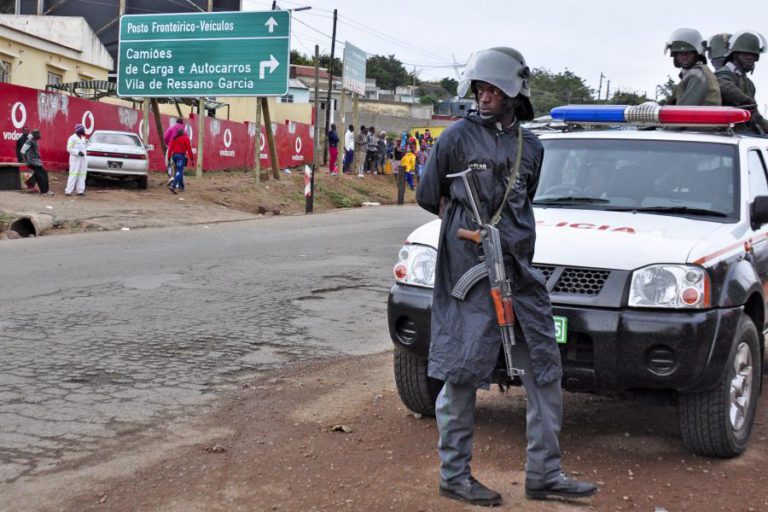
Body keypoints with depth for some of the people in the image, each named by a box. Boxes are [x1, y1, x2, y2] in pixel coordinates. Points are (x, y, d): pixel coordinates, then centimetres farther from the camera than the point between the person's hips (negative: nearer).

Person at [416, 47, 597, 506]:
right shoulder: (460, 136, -1)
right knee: (461, 373, -2)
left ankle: (544, 474, 16)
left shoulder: (531, 146, 13)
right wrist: (466, 221, 9)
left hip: (520, 270, 6)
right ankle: (455, 475, 11)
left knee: (545, 371, 6)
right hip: (468, 267, -5)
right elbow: (428, 197, 6)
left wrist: (504, 230, 13)